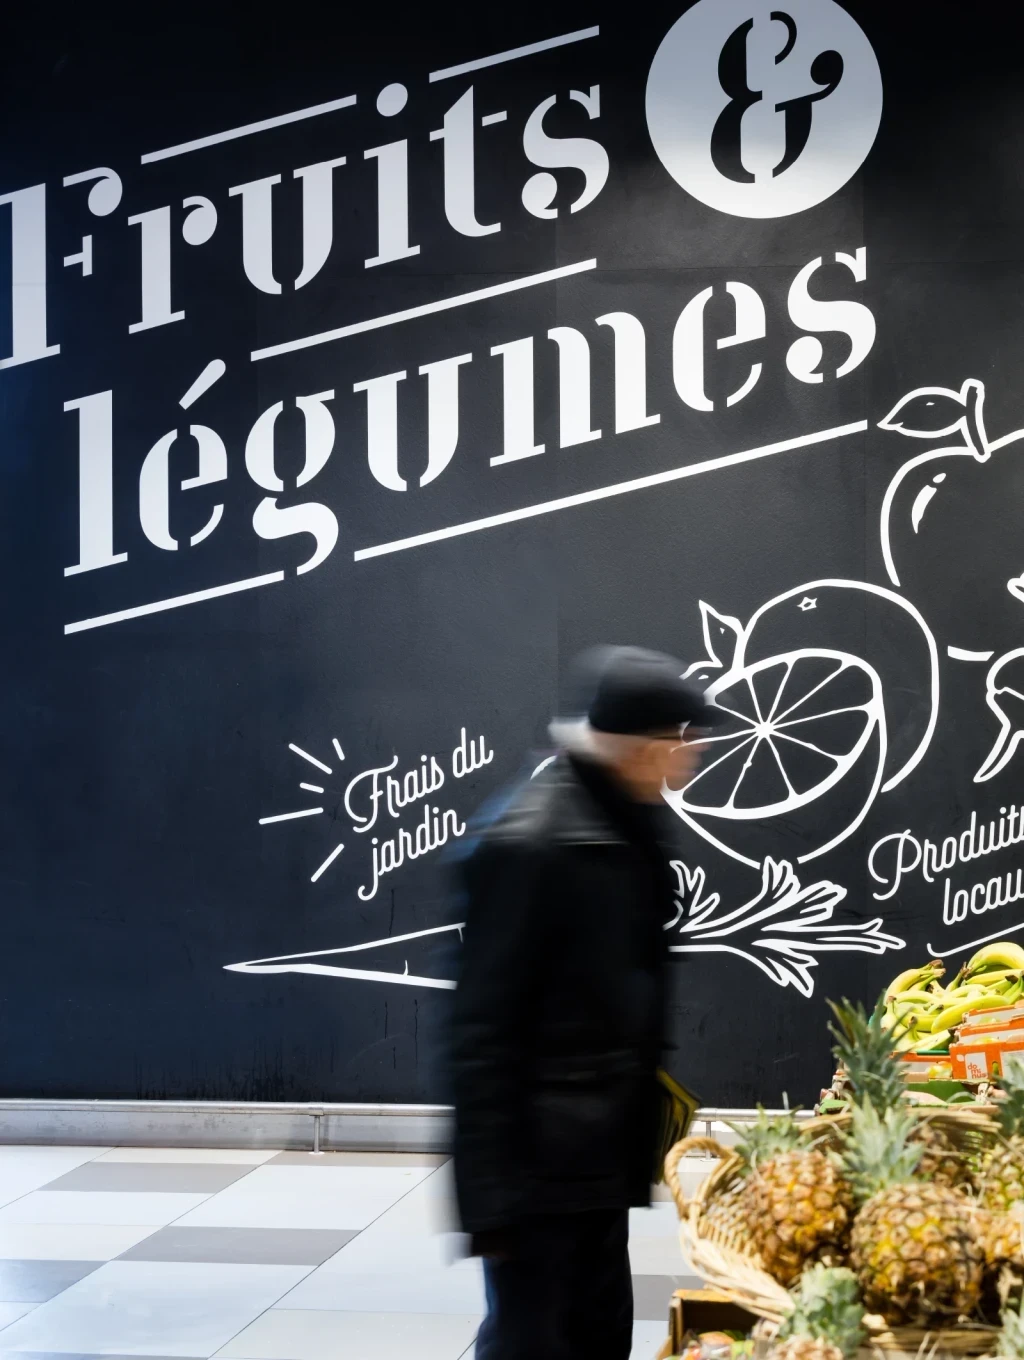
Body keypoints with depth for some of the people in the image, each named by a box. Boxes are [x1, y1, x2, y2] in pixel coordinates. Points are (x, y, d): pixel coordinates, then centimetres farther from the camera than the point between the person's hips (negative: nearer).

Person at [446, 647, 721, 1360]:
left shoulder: (628, 824, 7)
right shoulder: (527, 841, -19)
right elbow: (481, 1032, -19)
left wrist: (638, 1136, 15)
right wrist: (492, 1191, -20)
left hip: (600, 1155, 9)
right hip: (540, 1163, -9)